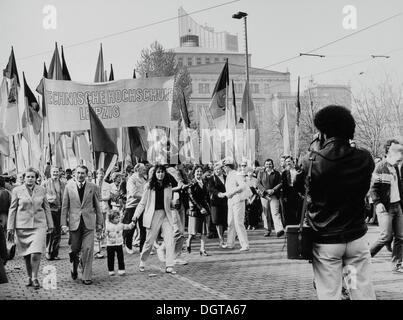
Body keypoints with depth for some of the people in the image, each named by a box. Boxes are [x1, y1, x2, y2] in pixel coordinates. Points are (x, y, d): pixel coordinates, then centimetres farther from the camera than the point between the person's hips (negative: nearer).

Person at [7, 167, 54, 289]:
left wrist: (50, 225, 13)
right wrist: (10, 228, 1)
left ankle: (35, 278, 1)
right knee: (26, 255, 7)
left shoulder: (42, 190, 6)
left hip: (39, 225, 0)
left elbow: (46, 208, 13)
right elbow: (12, 209, 4)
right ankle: (29, 278, 22)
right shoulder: (17, 190, 2)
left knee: (36, 253, -13)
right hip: (22, 226, 0)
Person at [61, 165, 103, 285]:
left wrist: (99, 223, 6)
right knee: (75, 249, 7)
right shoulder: (69, 187, 3)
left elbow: (97, 206, 7)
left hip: (88, 222, 0)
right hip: (74, 222, 1)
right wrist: (64, 223, 0)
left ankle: (86, 277, 3)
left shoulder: (93, 187, 3)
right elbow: (65, 206, 5)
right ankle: (75, 267, 36)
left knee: (88, 249, -6)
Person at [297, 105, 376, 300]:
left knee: (329, 294, 5)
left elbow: (299, 187, 6)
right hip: (357, 237, 2)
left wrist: (314, 149, 10)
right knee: (363, 291, 8)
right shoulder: (365, 159, -6)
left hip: (325, 240, -2)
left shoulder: (313, 162, -12)